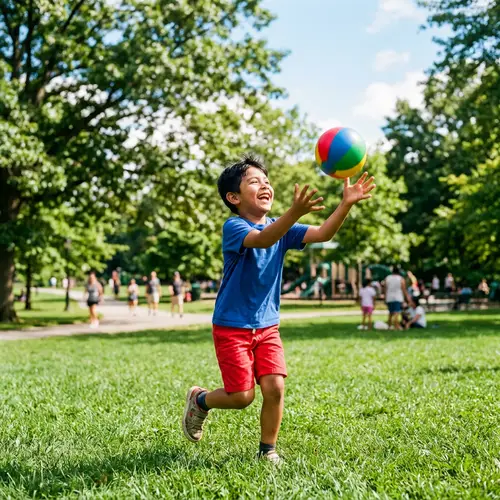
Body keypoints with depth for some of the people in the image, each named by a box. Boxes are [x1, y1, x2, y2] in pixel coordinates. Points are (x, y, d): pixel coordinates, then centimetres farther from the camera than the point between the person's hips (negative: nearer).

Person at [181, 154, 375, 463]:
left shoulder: (282, 228, 3)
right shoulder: (233, 227, -16)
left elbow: (322, 234, -11)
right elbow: (264, 239, -38)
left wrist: (347, 203, -27)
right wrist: (295, 212, -55)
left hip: (267, 326, 5)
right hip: (232, 326, -5)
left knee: (275, 388, -7)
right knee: (243, 396, -3)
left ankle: (268, 451, 15)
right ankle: (199, 399, 28)